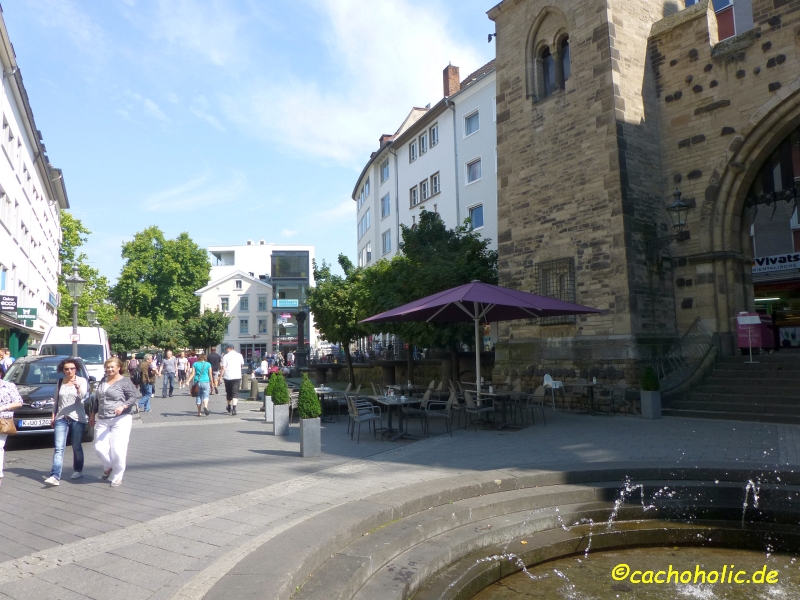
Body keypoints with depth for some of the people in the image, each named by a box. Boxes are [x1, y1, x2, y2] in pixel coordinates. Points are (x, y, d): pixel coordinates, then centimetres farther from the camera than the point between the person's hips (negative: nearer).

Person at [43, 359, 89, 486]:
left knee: (77, 447, 7)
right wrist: (53, 416, 13)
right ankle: (55, 476, -13)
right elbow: (56, 400, 19)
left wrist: (78, 388, -39)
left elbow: (82, 395, -19)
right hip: (61, 418, 3)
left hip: (77, 418, -3)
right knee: (59, 448, -7)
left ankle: (78, 470, 22)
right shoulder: (60, 383, 11)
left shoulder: (82, 381, -2)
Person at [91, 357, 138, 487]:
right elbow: (97, 399, 26)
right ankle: (108, 467, 27)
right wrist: (93, 415, 24)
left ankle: (117, 477, 7)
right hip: (102, 420, 6)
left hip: (120, 419, -6)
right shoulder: (103, 381, 17)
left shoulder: (125, 382, -3)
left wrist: (123, 406, -26)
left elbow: (132, 398, -9)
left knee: (118, 449, -6)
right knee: (100, 448, -1)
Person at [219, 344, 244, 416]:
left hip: (228, 377, -1)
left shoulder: (226, 356, -3)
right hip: (237, 376, 1)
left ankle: (229, 407, 32)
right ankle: (234, 408, -19)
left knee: (228, 392, 16)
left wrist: (221, 376, -4)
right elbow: (242, 365, 21)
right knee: (235, 392, -2)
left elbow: (223, 368, -8)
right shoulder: (239, 355, 6)